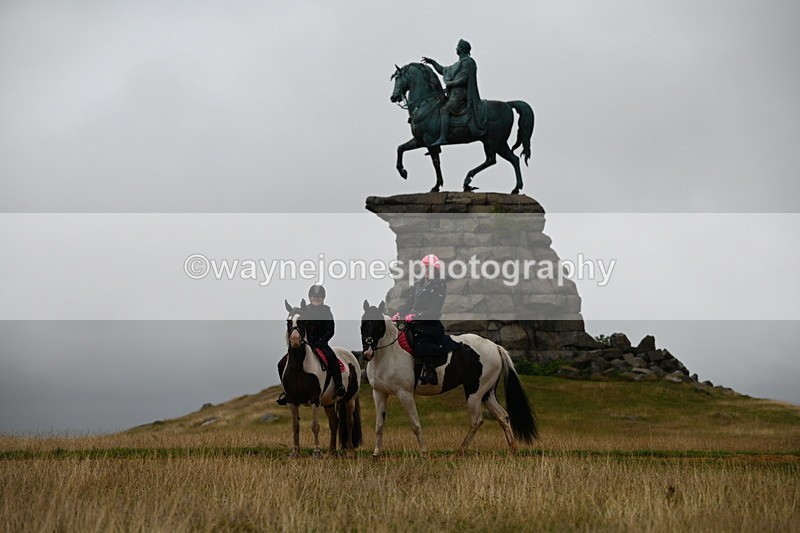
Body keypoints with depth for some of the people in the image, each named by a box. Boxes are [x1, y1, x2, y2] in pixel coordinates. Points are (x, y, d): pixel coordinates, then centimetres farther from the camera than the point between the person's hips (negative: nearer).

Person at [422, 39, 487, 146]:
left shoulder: (466, 62, -7)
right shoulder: (459, 64, 24)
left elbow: (463, 80, -16)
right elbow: (443, 71, 32)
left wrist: (450, 84, -9)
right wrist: (432, 62, 26)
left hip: (461, 94, -11)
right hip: (455, 93, 11)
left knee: (444, 111, -24)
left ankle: (442, 138, -35)